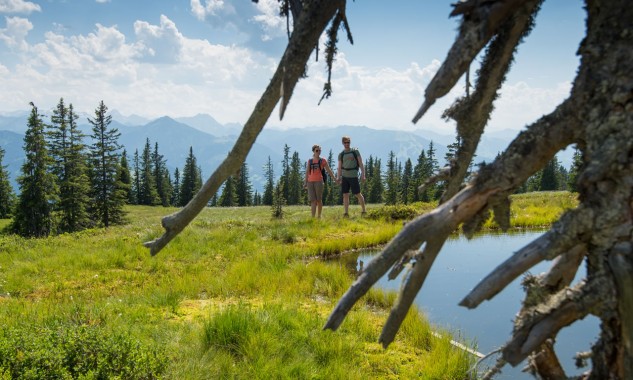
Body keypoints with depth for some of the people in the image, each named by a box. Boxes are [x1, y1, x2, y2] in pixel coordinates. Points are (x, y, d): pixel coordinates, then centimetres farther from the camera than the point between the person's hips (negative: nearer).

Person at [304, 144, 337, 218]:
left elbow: (329, 170, 9)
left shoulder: (323, 161, 8)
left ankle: (319, 216, 17)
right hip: (310, 182, 1)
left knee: (319, 200, 4)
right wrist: (305, 182, 2)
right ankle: (313, 217, -10)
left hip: (319, 181, -1)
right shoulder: (309, 161, 13)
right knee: (313, 200, -5)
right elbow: (307, 172, 10)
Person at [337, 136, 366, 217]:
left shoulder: (355, 151, -1)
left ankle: (364, 210, 15)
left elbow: (361, 164, -3)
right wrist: (338, 177, -10)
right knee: (345, 195, -1)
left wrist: (363, 175, -12)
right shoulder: (341, 154, 6)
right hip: (345, 177, 3)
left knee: (358, 194, 0)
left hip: (353, 176, -3)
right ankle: (346, 213, 2)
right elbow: (339, 168, 5)